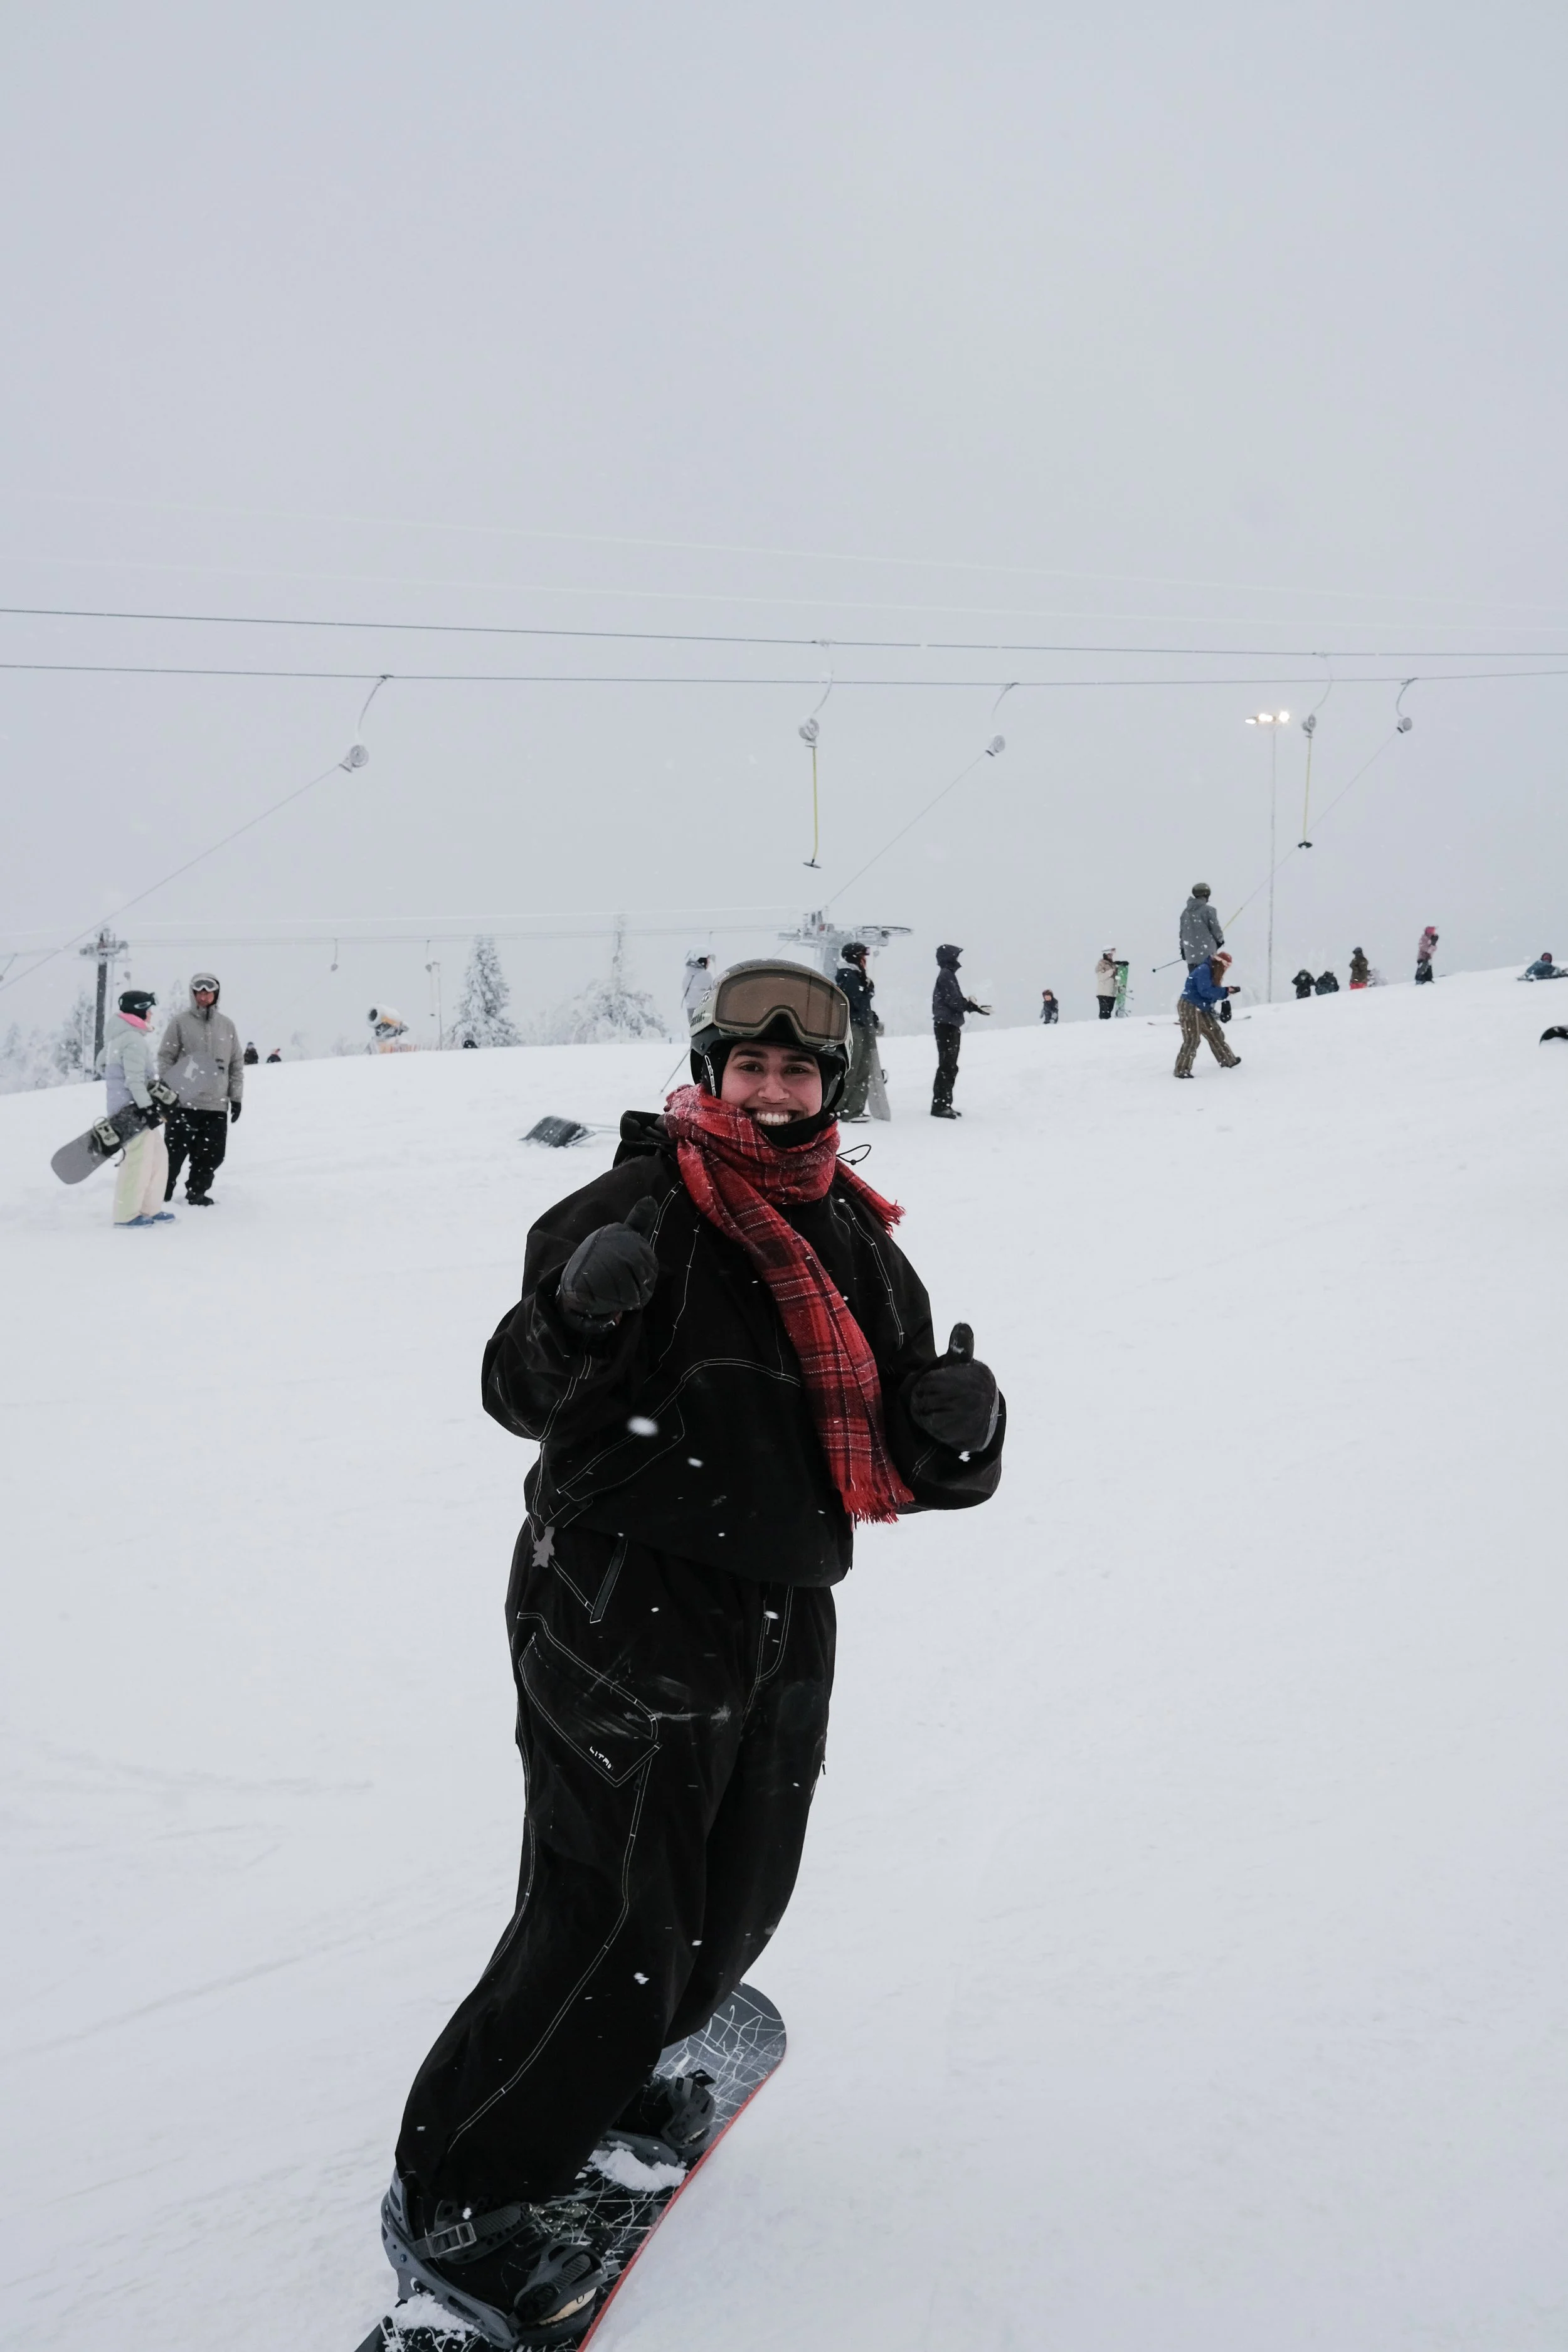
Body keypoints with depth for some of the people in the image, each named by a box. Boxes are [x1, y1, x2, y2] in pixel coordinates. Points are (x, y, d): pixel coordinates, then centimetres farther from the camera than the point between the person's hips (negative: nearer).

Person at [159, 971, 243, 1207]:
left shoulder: (227, 1025, 11)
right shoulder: (181, 1022, 0)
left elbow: (236, 1064, 14)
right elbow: (165, 1057, 0)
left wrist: (236, 1096, 10)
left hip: (217, 1106, 3)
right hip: (184, 1102, -3)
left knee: (212, 1154, 6)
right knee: (175, 1152, 0)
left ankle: (197, 1192, 22)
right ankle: (162, 1194, 12)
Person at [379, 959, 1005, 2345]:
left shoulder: (860, 1247, 10)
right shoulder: (643, 1207, -11)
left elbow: (903, 1462, 10)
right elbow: (528, 1397, -15)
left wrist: (956, 1432, -12)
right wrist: (581, 1322, -36)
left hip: (786, 1622, 7)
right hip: (627, 1616, -7)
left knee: (736, 1903, 18)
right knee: (611, 1925, -5)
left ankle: (610, 2074, 46)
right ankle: (457, 2201, 15)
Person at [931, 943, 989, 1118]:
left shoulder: (948, 975, 20)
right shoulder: (946, 975, -11)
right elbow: (954, 1001, -19)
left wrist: (974, 1006, 11)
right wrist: (973, 1006, -11)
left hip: (950, 1026, 10)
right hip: (947, 1025, -10)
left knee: (950, 1067, 12)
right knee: (947, 1066, -12)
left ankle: (944, 1104, 16)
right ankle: (939, 1105, -13)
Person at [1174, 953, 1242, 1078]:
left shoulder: (1213, 973, 12)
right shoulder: (1204, 970, -18)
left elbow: (1213, 992, 12)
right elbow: (1205, 991, -26)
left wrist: (1228, 992, -4)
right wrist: (1225, 991, -21)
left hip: (1202, 1009, 10)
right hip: (1189, 1007, -10)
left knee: (1215, 1034, 16)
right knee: (1192, 1040, -12)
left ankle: (1228, 1061, 29)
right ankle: (1182, 1070, -6)